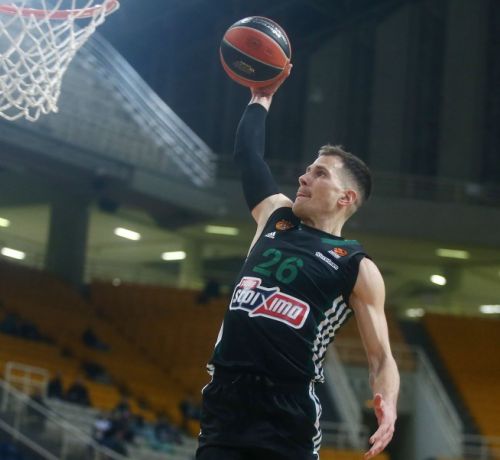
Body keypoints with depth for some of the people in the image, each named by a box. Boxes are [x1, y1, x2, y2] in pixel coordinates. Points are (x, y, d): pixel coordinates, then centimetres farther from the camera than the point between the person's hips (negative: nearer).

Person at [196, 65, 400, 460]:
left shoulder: (358, 268, 1)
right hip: (225, 402, 5)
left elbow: (382, 358, -1)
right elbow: (248, 154, 28)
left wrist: (388, 403, -20)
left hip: (287, 415, -4)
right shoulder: (276, 216, 15)